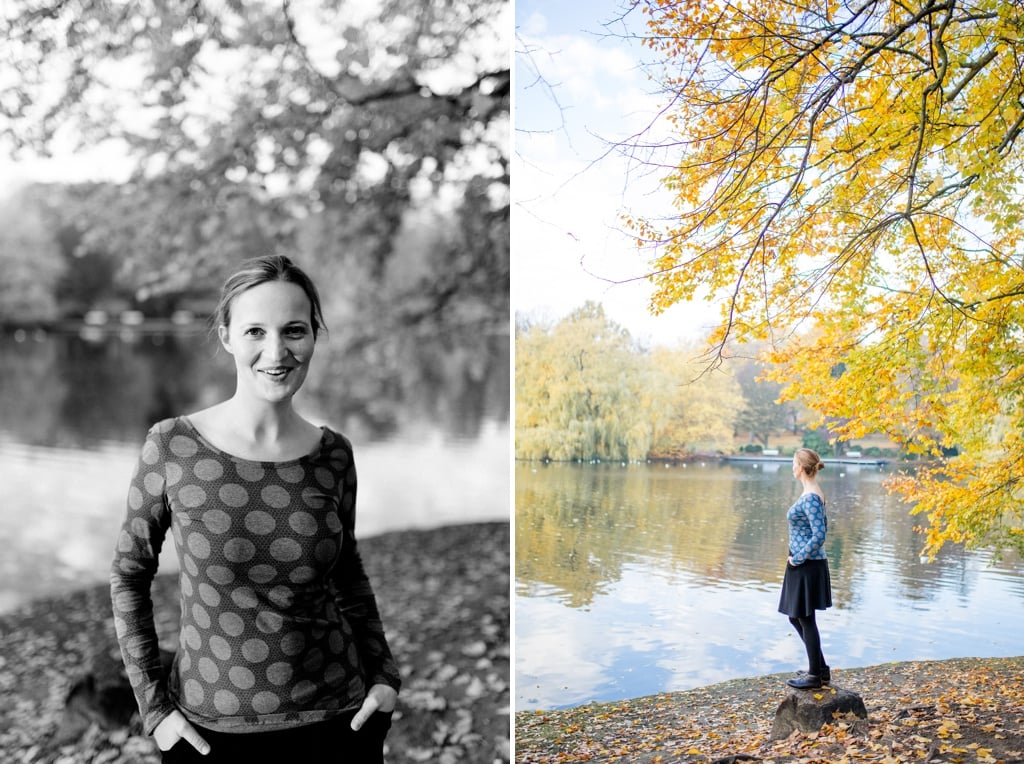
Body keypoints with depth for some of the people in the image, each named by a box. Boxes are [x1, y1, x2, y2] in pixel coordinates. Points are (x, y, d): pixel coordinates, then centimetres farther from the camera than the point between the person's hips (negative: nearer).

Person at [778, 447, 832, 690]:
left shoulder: (810, 497, -20)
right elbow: (823, 525, 21)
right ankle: (820, 669, 27)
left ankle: (815, 675, 15)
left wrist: (798, 558, -16)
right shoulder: (813, 494, 10)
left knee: (806, 619, 2)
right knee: (796, 617, 18)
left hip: (807, 567, -10)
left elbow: (819, 536, -26)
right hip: (804, 564, 10)